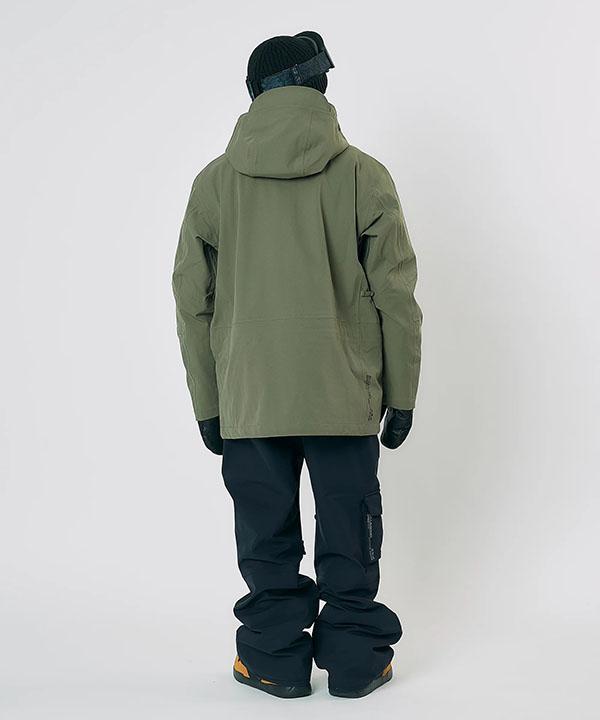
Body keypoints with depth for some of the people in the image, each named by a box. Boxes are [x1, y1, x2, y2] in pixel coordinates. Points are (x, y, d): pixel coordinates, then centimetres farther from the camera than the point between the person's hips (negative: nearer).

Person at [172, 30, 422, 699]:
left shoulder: (214, 181, 1)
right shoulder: (364, 175, -3)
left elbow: (192, 303, 3)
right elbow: (395, 297, -3)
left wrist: (207, 405, 11)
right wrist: (401, 395, 6)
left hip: (248, 399, 1)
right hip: (346, 395, 0)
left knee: (267, 535, 12)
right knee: (349, 530, 12)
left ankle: (275, 658, 23)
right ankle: (356, 658, 23)